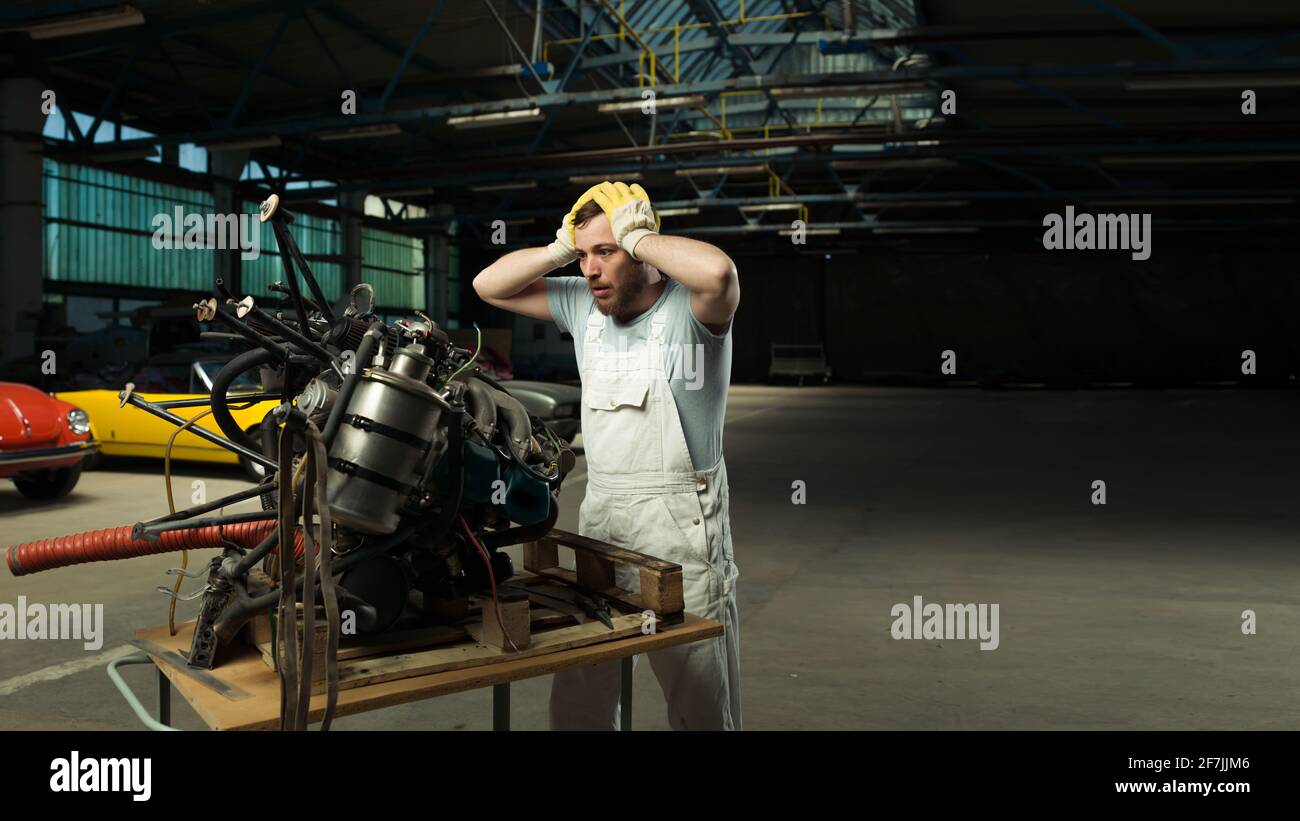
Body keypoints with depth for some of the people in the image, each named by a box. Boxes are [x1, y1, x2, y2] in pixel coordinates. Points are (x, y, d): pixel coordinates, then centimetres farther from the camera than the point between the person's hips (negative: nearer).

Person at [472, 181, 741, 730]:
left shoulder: (690, 306, -11)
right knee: (576, 700, 16)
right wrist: (560, 250, -2)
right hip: (598, 514, 6)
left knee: (701, 707, 4)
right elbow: (489, 286, 13)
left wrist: (637, 236, -19)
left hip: (680, 524, -6)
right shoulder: (582, 304, 8)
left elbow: (718, 272, -35)